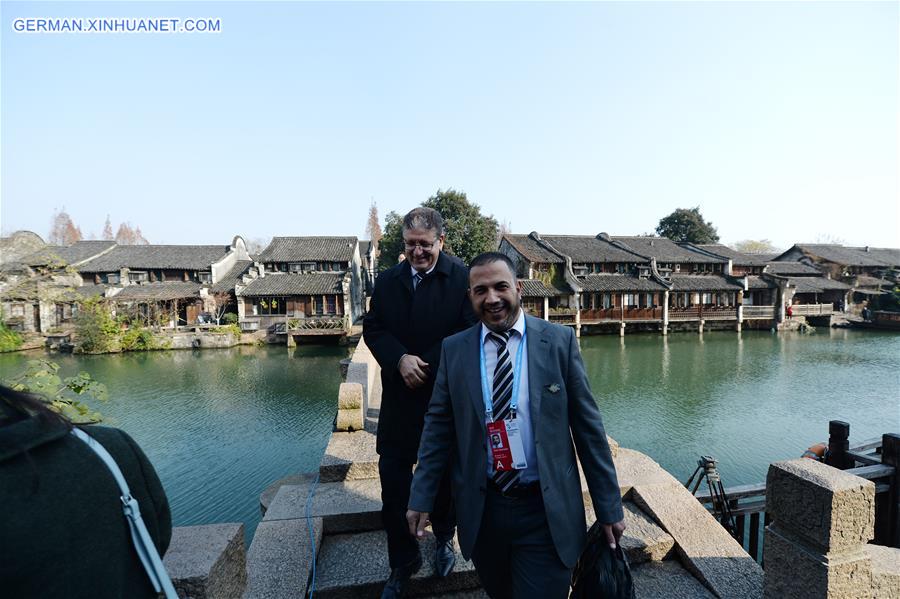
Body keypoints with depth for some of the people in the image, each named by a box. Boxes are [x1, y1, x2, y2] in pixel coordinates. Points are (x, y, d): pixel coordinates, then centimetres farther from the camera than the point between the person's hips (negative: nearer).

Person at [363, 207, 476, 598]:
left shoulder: (462, 278, -11)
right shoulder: (388, 280, 4)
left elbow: (469, 334, -15)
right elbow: (372, 328, 2)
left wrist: (425, 366, -17)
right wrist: (400, 360, -16)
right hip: (399, 398, 3)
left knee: (445, 476, 18)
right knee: (392, 478, 8)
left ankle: (444, 538, 47)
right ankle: (402, 561, 31)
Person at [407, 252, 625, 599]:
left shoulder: (560, 341, -7)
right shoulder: (454, 349, -3)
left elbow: (588, 426, -3)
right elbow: (438, 426, 2)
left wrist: (609, 506, 0)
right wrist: (422, 498, 1)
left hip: (546, 511, -2)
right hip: (480, 509, 3)